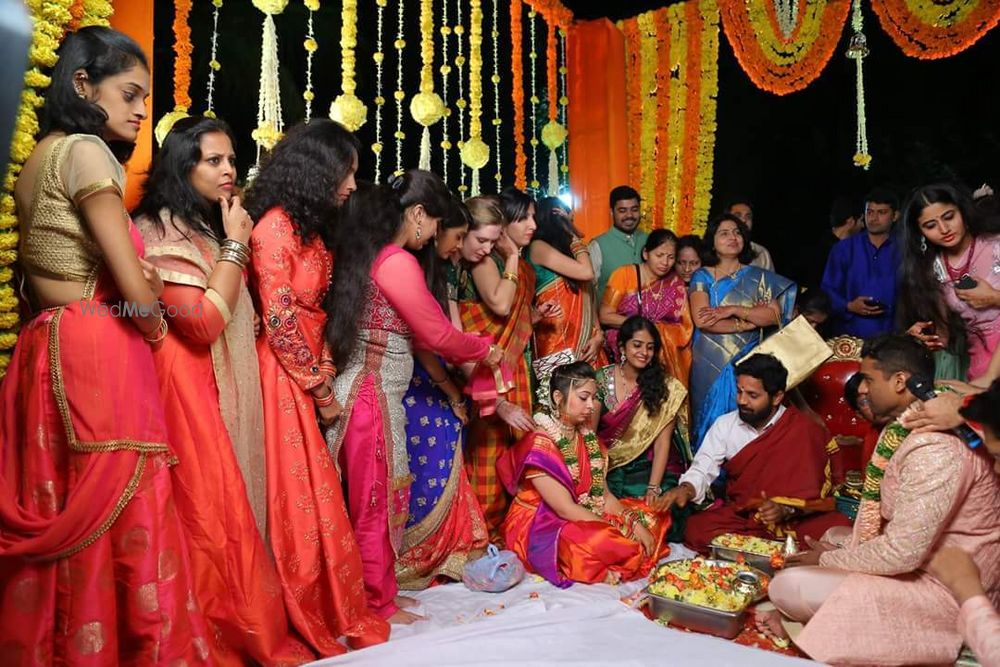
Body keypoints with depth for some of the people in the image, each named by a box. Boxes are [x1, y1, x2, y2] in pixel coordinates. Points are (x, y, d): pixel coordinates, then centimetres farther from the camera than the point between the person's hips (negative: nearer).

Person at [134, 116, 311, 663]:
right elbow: (203, 321, -21)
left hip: (225, 384, 9)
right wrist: (235, 245, -14)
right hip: (188, 386, -9)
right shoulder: (159, 230, -10)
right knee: (209, 515, -5)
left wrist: (231, 242, 9)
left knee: (227, 510, 11)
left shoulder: (205, 228, 18)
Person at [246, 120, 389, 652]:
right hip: (284, 380, -8)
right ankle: (313, 627, 15)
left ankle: (328, 614, 23)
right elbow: (280, 321, -16)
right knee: (299, 501, 0)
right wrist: (321, 389, -9)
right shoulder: (275, 226, -13)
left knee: (317, 498, 12)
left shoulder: (310, 228, 15)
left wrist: (325, 379, 4)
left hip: (307, 378, 8)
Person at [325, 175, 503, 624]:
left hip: (371, 392, 9)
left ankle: (378, 591, 31)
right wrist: (484, 350, 5)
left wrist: (463, 354, 15)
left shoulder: (368, 252, 11)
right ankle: (379, 604, 21)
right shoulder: (398, 263, -18)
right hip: (374, 397, -9)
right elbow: (437, 333, -12)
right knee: (377, 500, 5)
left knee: (374, 499, 18)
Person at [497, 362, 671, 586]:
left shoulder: (586, 436, 5)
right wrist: (623, 530, -23)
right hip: (541, 528, -8)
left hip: (582, 518, 8)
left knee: (651, 520, 1)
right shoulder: (540, 444, -20)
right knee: (607, 544, -33)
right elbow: (566, 509, -23)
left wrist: (634, 523, -13)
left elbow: (604, 495, 3)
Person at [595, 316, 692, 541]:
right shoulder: (601, 380, 1)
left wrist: (653, 487, -18)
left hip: (649, 467, 0)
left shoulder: (667, 387, -2)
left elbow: (662, 441, -8)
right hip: (609, 466, 1)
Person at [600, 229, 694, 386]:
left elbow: (686, 328, 7)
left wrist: (656, 329, -10)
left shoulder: (676, 284, 7)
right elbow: (605, 316, -5)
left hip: (667, 357, 2)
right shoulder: (624, 274, -1)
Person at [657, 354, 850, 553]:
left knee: (838, 528, -32)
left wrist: (786, 509, -24)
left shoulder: (804, 431, -5)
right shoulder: (725, 425, 4)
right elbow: (702, 470, -2)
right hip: (738, 517, 4)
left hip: (793, 521, -3)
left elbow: (814, 489, -6)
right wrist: (685, 489, -23)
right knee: (695, 529, -27)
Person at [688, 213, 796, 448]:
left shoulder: (757, 277, 7)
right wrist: (747, 323, -10)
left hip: (746, 362, 1)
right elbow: (701, 319, -12)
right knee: (712, 420, 4)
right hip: (710, 364, -1)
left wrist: (734, 310, -14)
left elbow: (774, 315, -4)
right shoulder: (702, 276, 2)